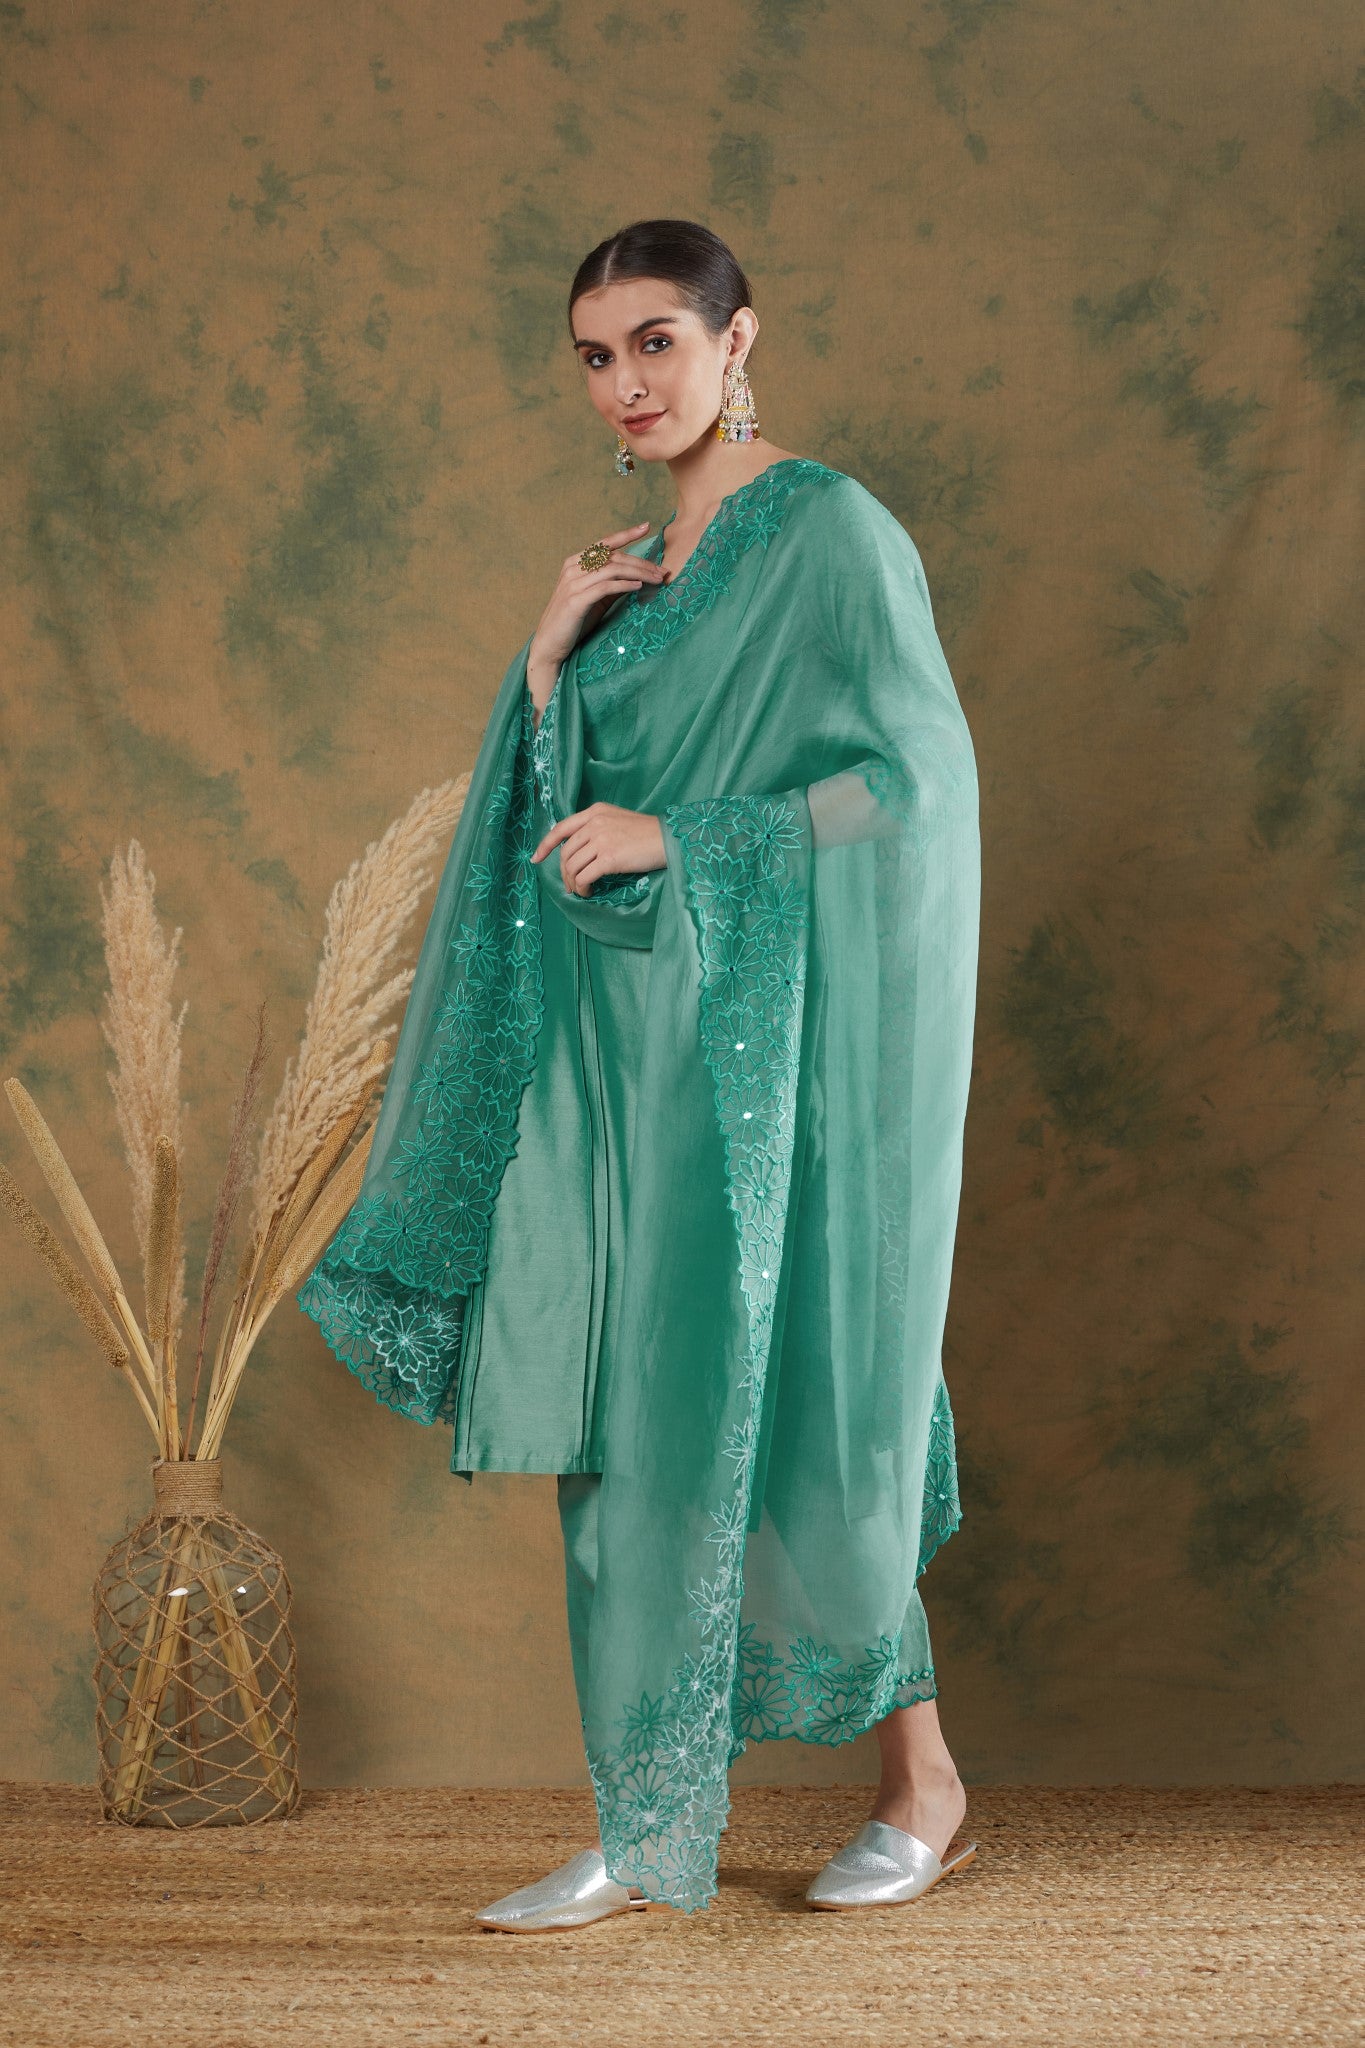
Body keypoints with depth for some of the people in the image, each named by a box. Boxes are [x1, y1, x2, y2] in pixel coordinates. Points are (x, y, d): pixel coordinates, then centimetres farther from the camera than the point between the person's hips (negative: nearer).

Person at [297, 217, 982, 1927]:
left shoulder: (831, 531, -6)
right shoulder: (635, 575, 16)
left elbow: (918, 777, -14)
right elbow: (575, 807, 14)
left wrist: (677, 839, -17)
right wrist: (549, 668, -2)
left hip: (776, 1044, -7)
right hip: (633, 1053, 7)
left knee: (778, 1409, -1)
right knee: (626, 1428, 4)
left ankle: (922, 1778, 18)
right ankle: (649, 1833, 10)